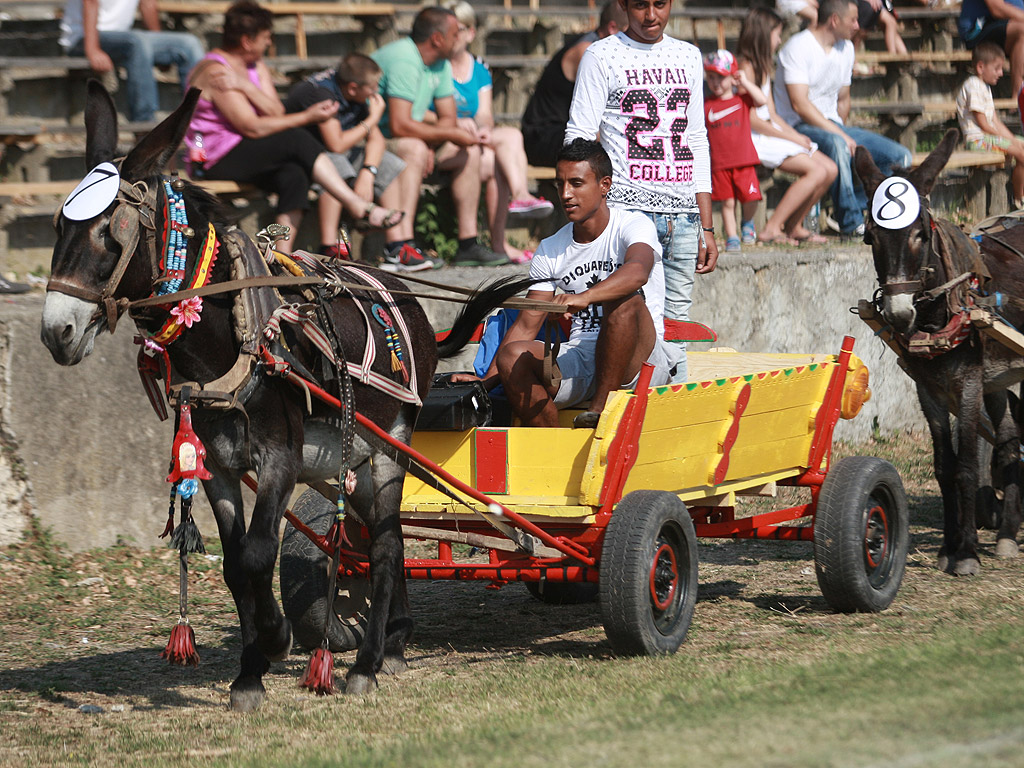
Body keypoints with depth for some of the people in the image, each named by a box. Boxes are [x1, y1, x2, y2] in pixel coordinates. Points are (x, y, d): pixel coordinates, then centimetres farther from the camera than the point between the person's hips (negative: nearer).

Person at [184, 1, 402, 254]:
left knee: (293, 174, -22)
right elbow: (252, 128, -21)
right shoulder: (216, 73, -15)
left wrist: (245, 86, -20)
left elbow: (276, 113, -3)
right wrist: (307, 117, -17)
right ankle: (360, 207, -21)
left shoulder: (256, 68, 13)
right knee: (296, 139, -23)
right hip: (217, 162, -8)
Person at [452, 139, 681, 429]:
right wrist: (486, 381, -7)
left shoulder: (634, 225, -6)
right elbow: (526, 326, 8)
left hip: (640, 361, -4)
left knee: (624, 300, -33)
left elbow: (637, 272, -30)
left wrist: (584, 297, -49)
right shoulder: (550, 251, 10)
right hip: (580, 358, 4)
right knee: (512, 355, -22)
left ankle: (601, 408, -29)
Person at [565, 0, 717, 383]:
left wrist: (707, 227, 16)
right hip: (628, 211, -5)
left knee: (676, 325, 4)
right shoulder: (601, 56, 2)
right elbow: (579, 141, -2)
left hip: (683, 212, 5)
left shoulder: (688, 57, 17)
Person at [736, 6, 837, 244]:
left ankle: (794, 226, 8)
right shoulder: (745, 67, -13)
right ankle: (771, 229, -18)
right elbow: (751, 119, -17)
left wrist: (796, 135, 2)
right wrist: (792, 137, -12)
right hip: (752, 140, -10)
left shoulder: (763, 68, 18)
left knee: (830, 169, 0)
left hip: (770, 134, 10)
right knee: (816, 171, -21)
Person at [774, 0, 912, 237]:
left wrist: (843, 132, 8)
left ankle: (857, 209, 3)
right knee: (837, 145, -41)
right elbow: (800, 104, -22)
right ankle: (851, 223, -33)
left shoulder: (846, 49, 12)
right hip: (799, 127, -8)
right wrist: (841, 135, -25)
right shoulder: (798, 47, -14)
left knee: (900, 156, -8)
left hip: (833, 125, 8)